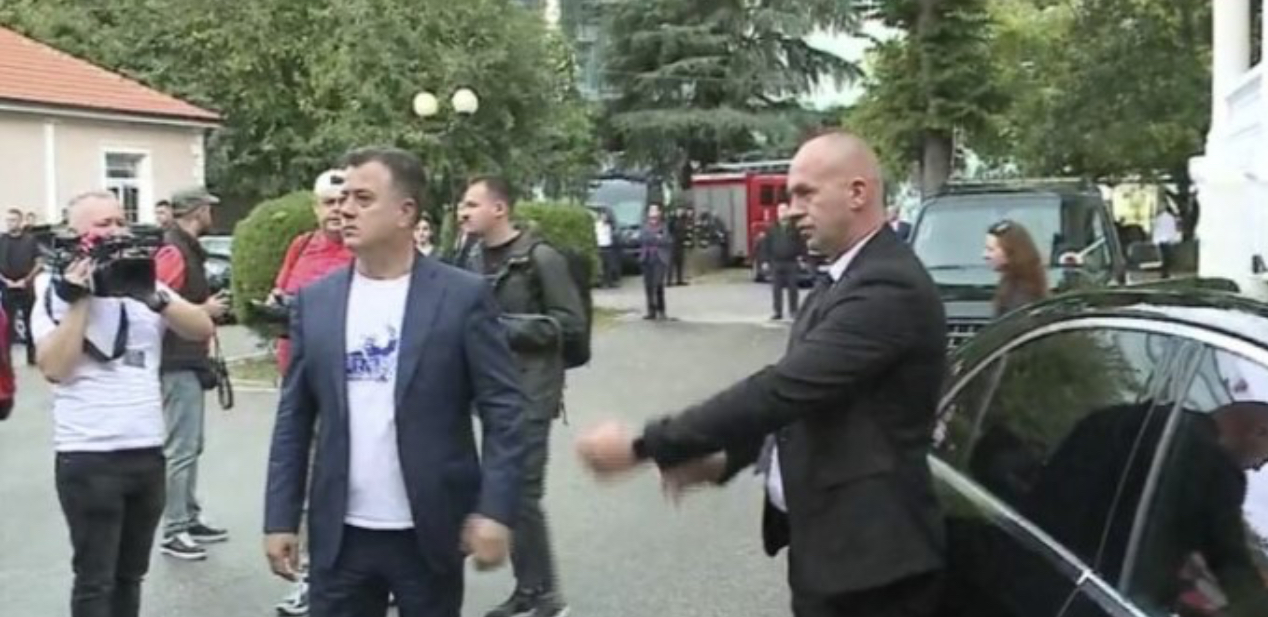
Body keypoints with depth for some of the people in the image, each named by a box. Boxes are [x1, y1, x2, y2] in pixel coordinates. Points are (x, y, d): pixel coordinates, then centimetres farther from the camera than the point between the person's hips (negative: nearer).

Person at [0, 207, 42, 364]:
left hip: (26, 288, 0)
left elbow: (38, 264, 2)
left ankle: (32, 355, 16)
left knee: (30, 324, 6)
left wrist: (26, 280, -8)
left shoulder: (30, 239, 0)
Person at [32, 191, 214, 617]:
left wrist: (153, 297, -16)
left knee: (129, 575, 13)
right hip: (88, 456, -4)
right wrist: (79, 299, -15)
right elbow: (54, 368, -13)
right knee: (95, 580, -1)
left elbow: (203, 329, -2)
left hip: (148, 450, 4)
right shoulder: (59, 288, -1)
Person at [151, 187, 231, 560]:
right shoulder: (173, 252, -15)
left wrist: (208, 306, 8)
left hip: (190, 362, 10)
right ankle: (174, 532, -2)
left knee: (192, 446, 16)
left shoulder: (188, 249, 16)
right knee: (180, 449, -7)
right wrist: (204, 311, -15)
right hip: (177, 364, -10)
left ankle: (190, 519, 24)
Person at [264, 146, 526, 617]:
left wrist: (495, 510, -16)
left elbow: (503, 410, -8)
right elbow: (294, 419, 6)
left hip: (430, 534, -2)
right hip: (340, 535, 3)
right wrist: (281, 518, 2)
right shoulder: (314, 301, 4)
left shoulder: (463, 296, -6)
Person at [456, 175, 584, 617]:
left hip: (530, 390, -7)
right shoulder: (474, 260, 10)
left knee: (523, 491, -7)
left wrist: (507, 328, -16)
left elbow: (571, 322, -12)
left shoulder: (540, 257, -10)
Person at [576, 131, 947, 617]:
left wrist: (641, 447, -24)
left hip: (866, 555, -9)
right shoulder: (845, 280, 12)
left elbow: (781, 389, -28)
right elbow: (796, 398, 17)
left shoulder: (889, 287, -21)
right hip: (824, 542, 9)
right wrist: (723, 458, 0)